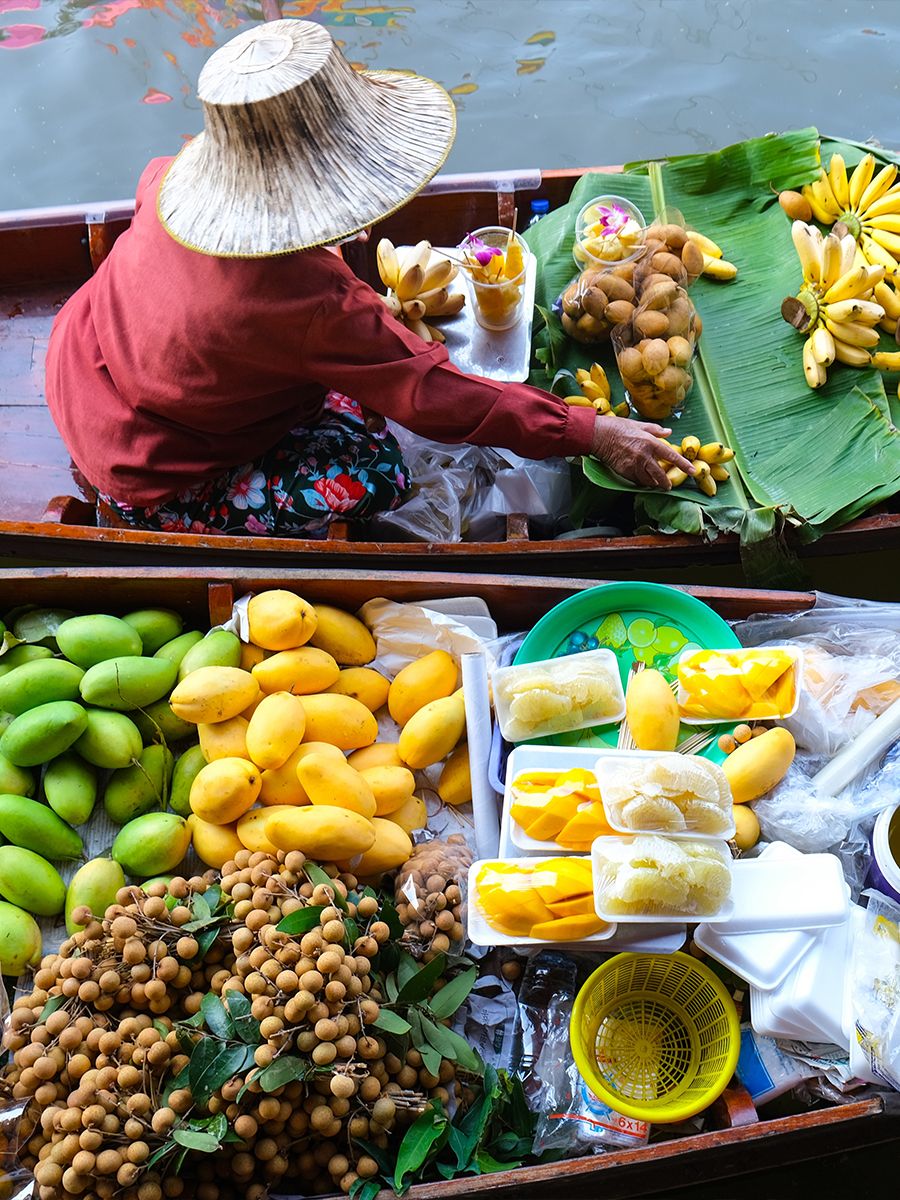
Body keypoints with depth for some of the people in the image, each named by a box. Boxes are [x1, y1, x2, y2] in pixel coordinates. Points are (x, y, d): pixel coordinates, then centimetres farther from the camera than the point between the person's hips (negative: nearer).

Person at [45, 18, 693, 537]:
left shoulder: (178, 176, -16)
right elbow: (431, 392, -30)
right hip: (146, 482, -8)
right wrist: (592, 432, -23)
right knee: (372, 473, -13)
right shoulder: (310, 305, -39)